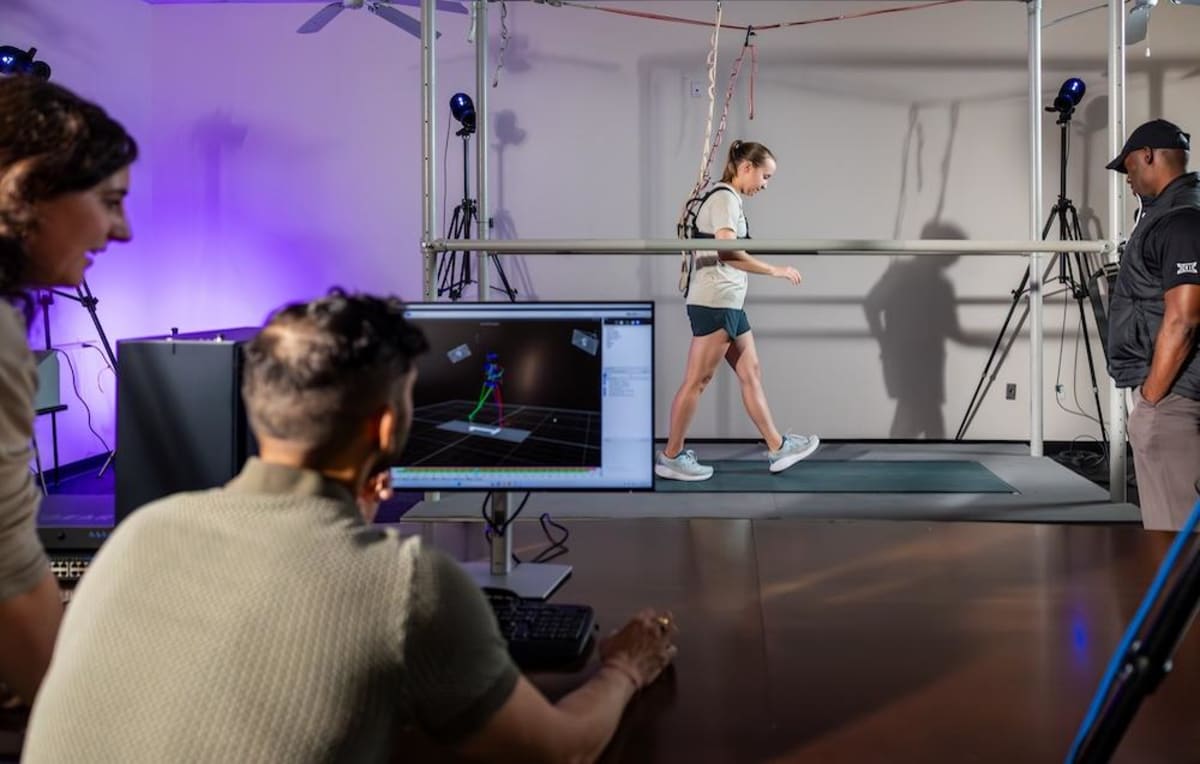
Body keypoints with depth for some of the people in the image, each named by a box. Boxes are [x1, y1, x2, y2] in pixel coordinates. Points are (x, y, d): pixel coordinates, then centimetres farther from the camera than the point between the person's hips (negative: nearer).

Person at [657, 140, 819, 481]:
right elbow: (728, 253, -24)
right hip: (714, 303, -10)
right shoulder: (725, 197, -12)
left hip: (728, 304, 10)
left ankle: (777, 447, 17)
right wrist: (775, 270, -20)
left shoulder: (730, 199, 17)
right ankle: (670, 457, 5)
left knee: (751, 374, 11)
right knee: (697, 380, -3)